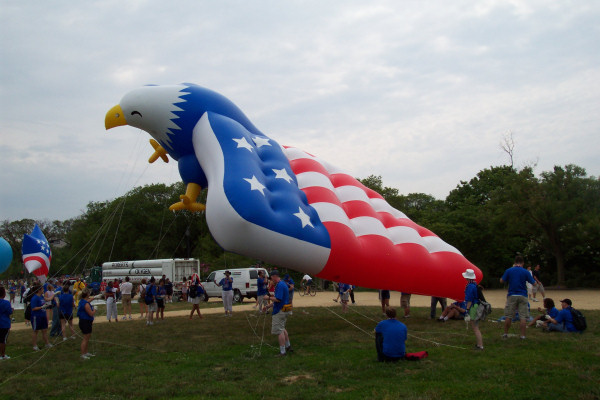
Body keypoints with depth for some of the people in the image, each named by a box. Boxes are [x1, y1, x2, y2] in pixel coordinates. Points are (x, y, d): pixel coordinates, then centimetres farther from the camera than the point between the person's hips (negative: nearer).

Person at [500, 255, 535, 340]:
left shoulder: (509, 271, -2)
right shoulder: (525, 272, -3)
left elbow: (501, 281, 6)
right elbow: (533, 283, 0)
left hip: (512, 296, 0)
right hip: (522, 296, 0)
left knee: (508, 316, 8)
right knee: (523, 317, 3)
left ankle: (505, 333, 14)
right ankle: (522, 335, 2)